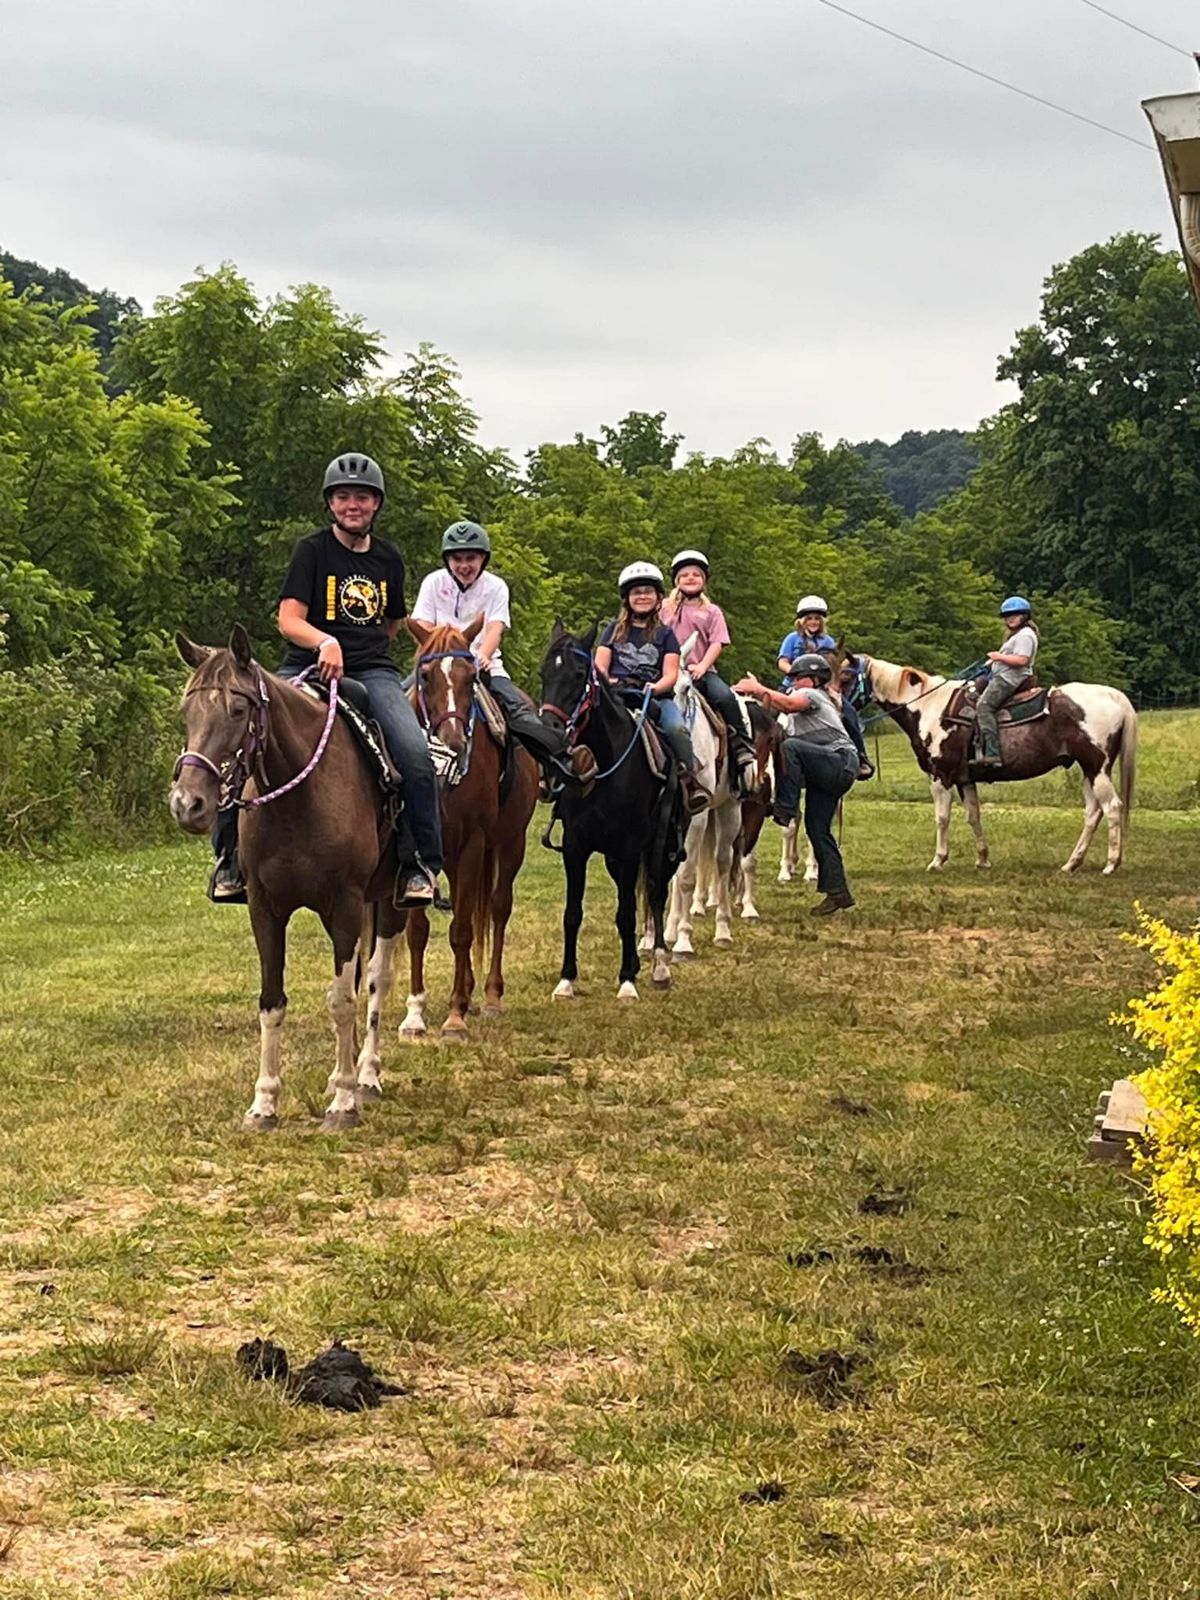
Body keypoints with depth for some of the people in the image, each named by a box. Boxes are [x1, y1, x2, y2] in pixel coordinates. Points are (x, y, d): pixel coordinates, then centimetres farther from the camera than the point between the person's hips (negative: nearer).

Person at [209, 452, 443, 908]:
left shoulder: (388, 559, 14)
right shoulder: (312, 551, 2)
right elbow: (289, 620, -8)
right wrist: (326, 642, -27)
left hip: (373, 671, 2)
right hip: (307, 667, -2)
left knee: (416, 755, -24)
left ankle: (421, 863, -10)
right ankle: (230, 856, -6)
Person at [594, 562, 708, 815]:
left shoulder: (665, 634, 17)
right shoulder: (614, 630, 21)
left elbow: (671, 675, 6)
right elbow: (600, 665, 13)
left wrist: (655, 688, -16)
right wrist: (605, 680, -10)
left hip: (656, 696, -1)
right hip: (617, 694, 1)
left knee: (677, 728, -30)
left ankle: (690, 781, -25)